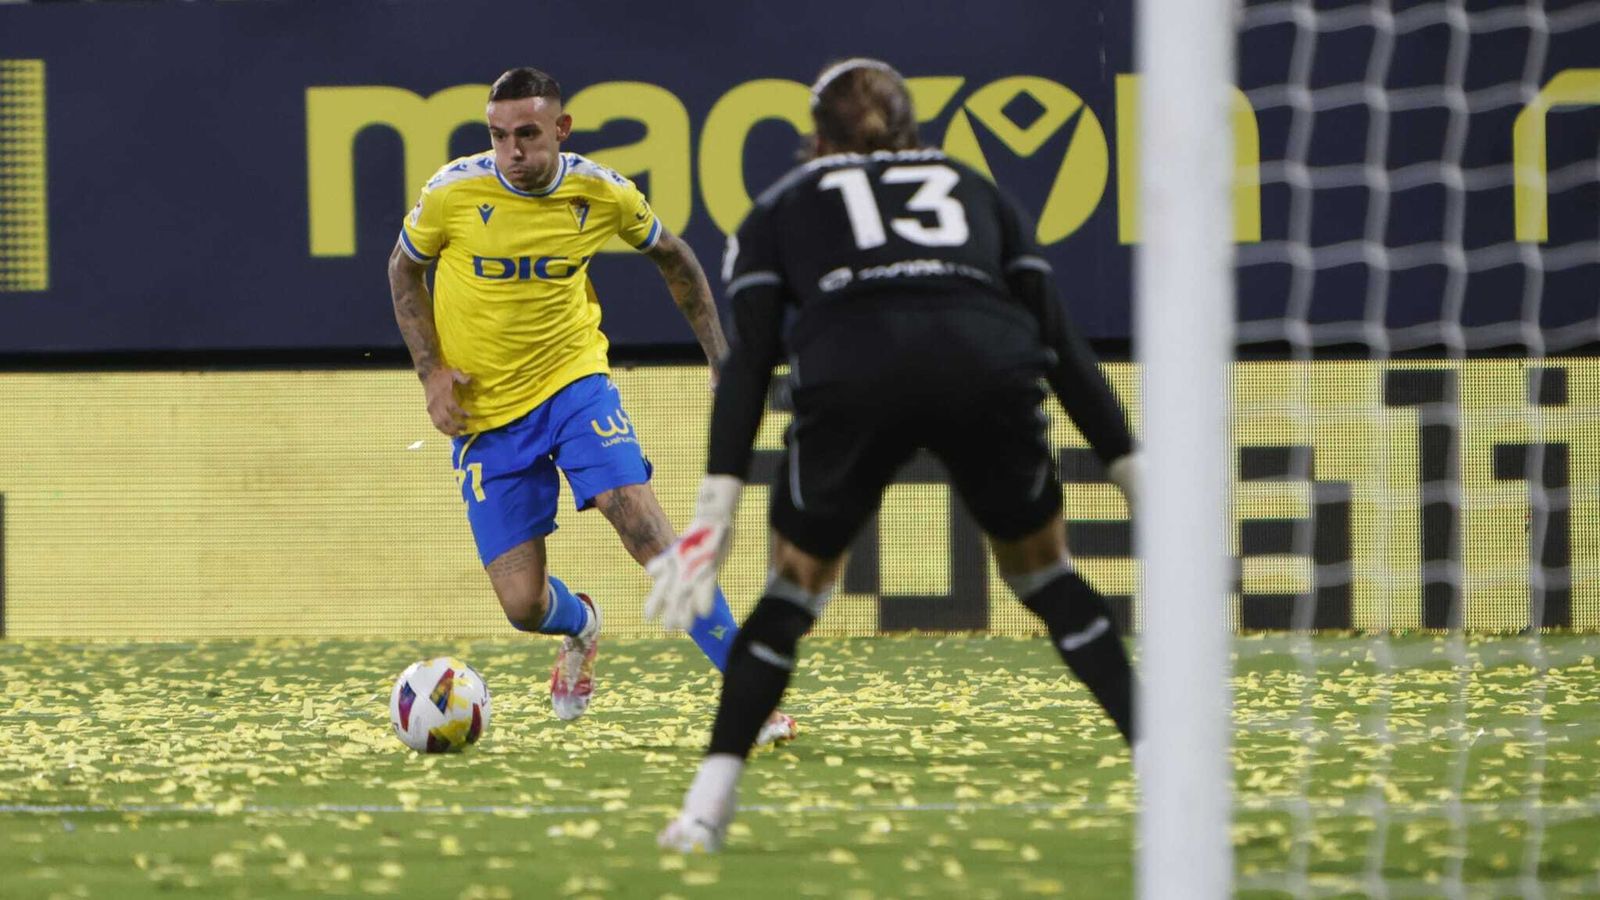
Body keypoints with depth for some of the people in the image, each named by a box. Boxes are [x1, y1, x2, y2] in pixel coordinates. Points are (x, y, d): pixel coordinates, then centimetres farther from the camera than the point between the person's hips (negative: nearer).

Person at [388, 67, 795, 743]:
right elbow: (405, 270, 6)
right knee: (523, 605, -5)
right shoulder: (453, 192, -13)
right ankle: (580, 626, 35)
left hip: (574, 382, 0)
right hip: (485, 409, 0)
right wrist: (432, 371, -6)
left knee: (643, 523, -23)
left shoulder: (603, 195, -9)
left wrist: (719, 357, 8)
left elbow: (672, 259, 11)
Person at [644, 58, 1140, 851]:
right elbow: (1059, 339, 24)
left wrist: (717, 502, 9)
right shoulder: (976, 190, 34)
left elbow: (749, 357, 14)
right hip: (989, 363, 1)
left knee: (796, 585, 19)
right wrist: (1130, 466, 25)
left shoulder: (782, 209, 29)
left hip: (850, 376, -1)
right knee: (1043, 571, 22)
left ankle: (707, 807, 11)